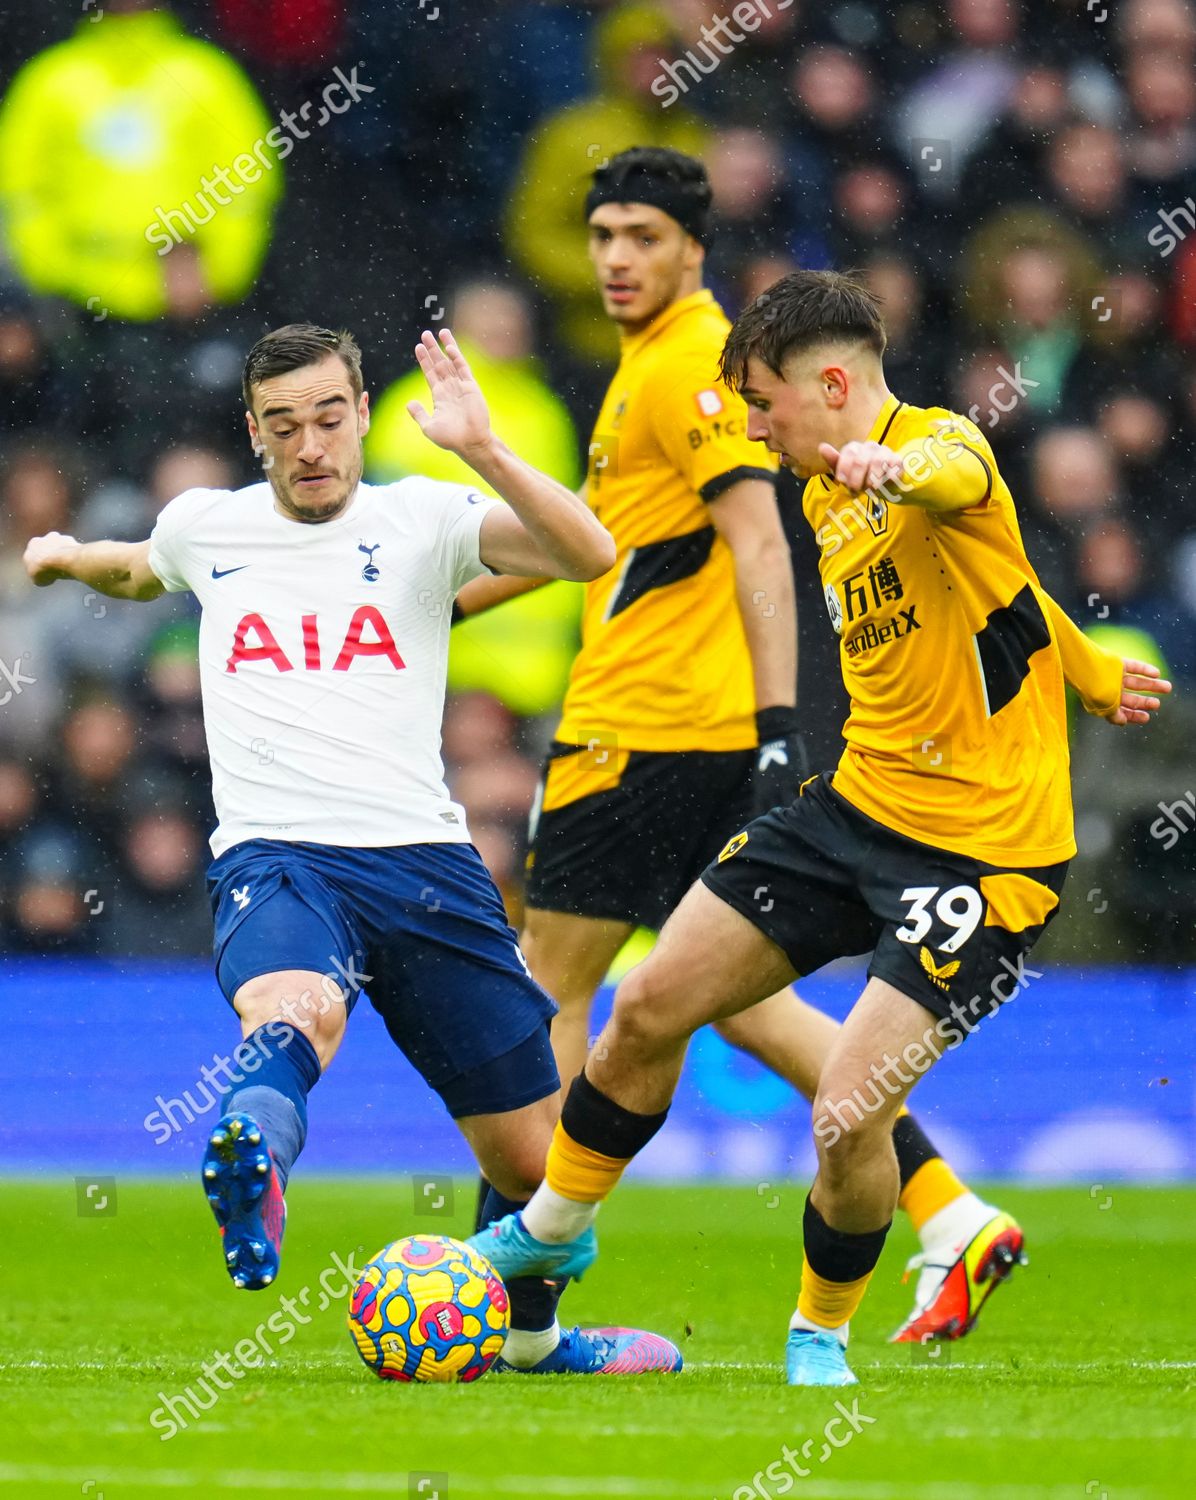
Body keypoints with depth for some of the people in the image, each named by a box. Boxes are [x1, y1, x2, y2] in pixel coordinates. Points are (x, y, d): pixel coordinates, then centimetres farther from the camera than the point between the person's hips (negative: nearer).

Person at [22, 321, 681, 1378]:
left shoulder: (421, 519, 5)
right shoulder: (205, 526, 14)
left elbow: (589, 555, -14)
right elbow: (146, 571, 42)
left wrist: (480, 451, -22)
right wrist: (70, 558, 32)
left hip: (425, 856, 1)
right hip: (275, 856, -1)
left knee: (532, 1153, 6)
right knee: (295, 1015, -39)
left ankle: (529, 1334, 34)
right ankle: (256, 1156, -71)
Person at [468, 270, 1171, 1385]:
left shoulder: (940, 440, -17)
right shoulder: (823, 504, 11)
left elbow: (959, 479, -45)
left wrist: (893, 467, -67)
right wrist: (1092, 675, 37)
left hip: (986, 851, -8)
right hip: (856, 803, 8)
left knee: (847, 1115, -17)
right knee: (647, 1009, 6)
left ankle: (822, 1333, 11)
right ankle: (552, 1231, 32)